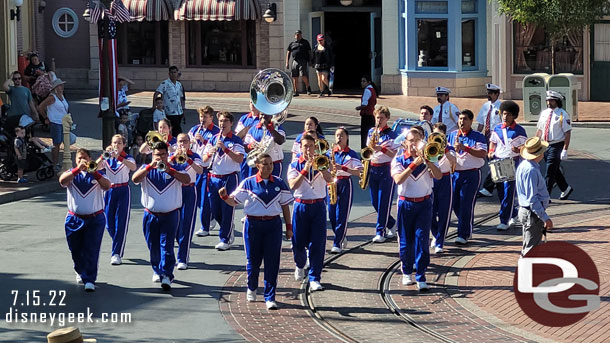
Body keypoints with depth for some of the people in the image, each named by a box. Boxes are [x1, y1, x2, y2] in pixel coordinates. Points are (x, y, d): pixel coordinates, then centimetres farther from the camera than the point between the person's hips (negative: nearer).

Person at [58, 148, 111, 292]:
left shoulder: (96, 174, 5)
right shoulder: (72, 174, 6)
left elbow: (107, 186, -13)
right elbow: (62, 181, -17)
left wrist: (93, 172, -22)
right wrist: (78, 169, -23)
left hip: (95, 219, -2)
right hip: (74, 219, 2)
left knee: (91, 250, -9)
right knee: (76, 250, 12)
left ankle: (90, 280, -7)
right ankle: (80, 272, 37)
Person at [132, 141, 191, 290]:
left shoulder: (174, 169, 3)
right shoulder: (146, 169, 5)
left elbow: (187, 180, -15)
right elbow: (135, 179, -14)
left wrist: (169, 171, -26)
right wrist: (150, 166, -22)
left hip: (170, 215, -2)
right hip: (150, 215, 2)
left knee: (167, 246, -10)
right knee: (153, 246, 11)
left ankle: (166, 276, -15)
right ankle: (157, 270, 31)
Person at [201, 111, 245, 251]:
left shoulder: (236, 140, -2)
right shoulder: (213, 139, 10)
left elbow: (239, 159, -15)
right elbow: (204, 160, 7)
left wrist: (225, 148, -23)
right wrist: (210, 152, -14)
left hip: (230, 178, -5)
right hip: (214, 178, 5)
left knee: (227, 209, -5)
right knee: (215, 210, 8)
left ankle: (225, 240, 1)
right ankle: (229, 230, 30)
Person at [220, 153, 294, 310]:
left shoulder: (279, 183, 6)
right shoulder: (248, 183, -1)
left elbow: (285, 206, 11)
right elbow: (234, 201, -1)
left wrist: (289, 227, 9)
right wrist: (224, 196, -22)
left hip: (273, 225, 1)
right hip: (253, 224, -1)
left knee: (272, 262, -4)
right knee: (253, 260, 5)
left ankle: (270, 298, 0)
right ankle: (251, 288, 33)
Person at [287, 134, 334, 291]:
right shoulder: (294, 165, 4)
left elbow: (329, 179, -11)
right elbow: (293, 185, -12)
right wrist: (306, 169, -19)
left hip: (318, 207, 0)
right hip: (301, 206, 0)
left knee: (318, 243, -6)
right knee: (298, 242, 6)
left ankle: (314, 278, -3)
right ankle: (300, 265, 38)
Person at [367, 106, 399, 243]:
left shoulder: (391, 134, -4)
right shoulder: (371, 132, 12)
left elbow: (394, 154, -9)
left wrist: (381, 148, -22)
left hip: (386, 170, -6)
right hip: (372, 169, 6)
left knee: (384, 202, -8)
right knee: (375, 202, 7)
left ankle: (380, 232, -5)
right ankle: (392, 224, 26)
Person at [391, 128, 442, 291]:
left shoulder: (427, 160, 6)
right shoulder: (398, 160, 1)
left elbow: (439, 176, -10)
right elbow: (398, 179, -16)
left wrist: (427, 160, -21)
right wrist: (414, 164, -21)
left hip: (424, 204, 0)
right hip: (405, 203, 0)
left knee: (422, 240, -7)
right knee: (406, 241, 6)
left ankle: (421, 278, -7)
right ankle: (407, 273, 25)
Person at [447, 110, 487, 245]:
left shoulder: (478, 136, -1)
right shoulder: (452, 135, 13)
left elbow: (483, 153, -13)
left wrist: (465, 148, -19)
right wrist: (453, 149, -10)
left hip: (471, 174, -5)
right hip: (454, 173, 5)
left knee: (466, 205, -7)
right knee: (455, 204, 7)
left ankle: (464, 234, -2)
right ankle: (466, 228, 26)